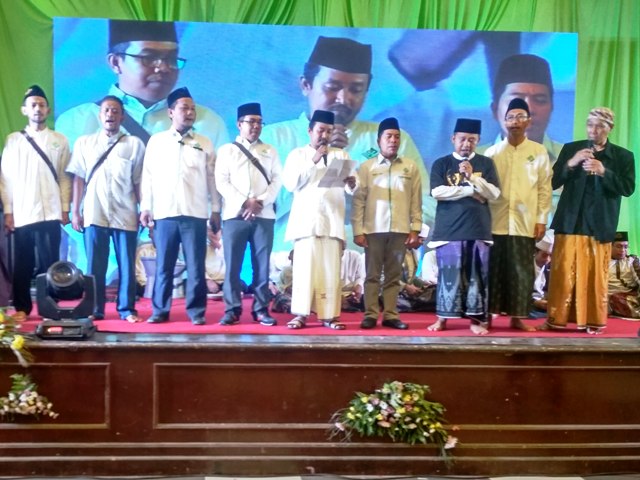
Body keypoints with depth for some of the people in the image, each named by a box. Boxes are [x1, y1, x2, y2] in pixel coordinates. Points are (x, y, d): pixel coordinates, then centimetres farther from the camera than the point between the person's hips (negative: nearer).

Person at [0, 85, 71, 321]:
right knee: (23, 265, 5)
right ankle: (22, 307, 15)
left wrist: (65, 209, 0)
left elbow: (65, 177, 6)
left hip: (49, 213, -1)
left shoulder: (59, 140, 9)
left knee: (49, 263, -1)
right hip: (21, 214, 1)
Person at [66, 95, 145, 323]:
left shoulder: (135, 144, 6)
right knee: (95, 265, 3)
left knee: (126, 264, 1)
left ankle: (127, 309, 8)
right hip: (94, 213, 1)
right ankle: (95, 309, 11)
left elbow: (139, 182, 5)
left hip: (125, 214, -1)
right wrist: (75, 212, 3)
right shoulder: (84, 143, 10)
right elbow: (79, 179, 8)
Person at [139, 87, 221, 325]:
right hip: (164, 213, 0)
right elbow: (148, 176, 8)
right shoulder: (156, 141, 9)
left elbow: (212, 178, 8)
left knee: (196, 266, 0)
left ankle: (196, 311, 8)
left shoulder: (204, 143, 9)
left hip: (195, 214, 0)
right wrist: (145, 207, 2)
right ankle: (160, 310, 13)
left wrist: (216, 210, 4)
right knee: (163, 265, 4)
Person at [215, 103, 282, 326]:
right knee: (232, 264, -4)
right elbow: (221, 182, 1)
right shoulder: (227, 150, 10)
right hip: (235, 214, -1)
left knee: (262, 264, 0)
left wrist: (260, 202, -9)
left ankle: (261, 309, 6)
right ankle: (232, 309, 3)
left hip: (264, 215, 2)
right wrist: (245, 202, -10)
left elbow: (277, 181, 6)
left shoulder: (270, 151, 16)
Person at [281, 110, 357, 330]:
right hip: (306, 219, -2)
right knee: (305, 267, -8)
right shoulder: (297, 154, 11)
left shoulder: (341, 155, 17)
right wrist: (313, 161, -10)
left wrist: (351, 184, -16)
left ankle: (329, 314, 1)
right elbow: (290, 184, -4)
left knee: (331, 268, -3)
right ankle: (301, 314, -4)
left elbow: (351, 189, 8)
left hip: (332, 220, 2)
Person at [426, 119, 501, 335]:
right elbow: (437, 192, -9)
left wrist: (472, 177, -12)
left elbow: (494, 194, 0)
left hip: (479, 229, 1)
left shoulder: (486, 163, 10)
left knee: (477, 275, 3)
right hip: (449, 229, -1)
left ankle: (478, 318, 10)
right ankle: (442, 318, 9)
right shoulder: (441, 164, 6)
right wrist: (471, 191, -7)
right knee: (448, 275, 0)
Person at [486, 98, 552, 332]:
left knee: (522, 270, 3)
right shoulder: (493, 152, 7)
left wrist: (542, 219, -1)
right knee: (495, 269, 3)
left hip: (525, 222, 0)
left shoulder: (539, 152, 5)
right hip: (496, 222, 0)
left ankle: (518, 316, 11)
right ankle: (488, 314, 10)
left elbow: (545, 188, 4)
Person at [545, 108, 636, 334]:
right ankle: (557, 318, 8)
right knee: (563, 273, 0)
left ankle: (594, 320, 14)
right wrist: (571, 163, -13)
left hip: (600, 226, 0)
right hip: (570, 223, 1)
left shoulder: (623, 156, 5)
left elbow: (628, 188, -5)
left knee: (596, 275, 4)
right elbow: (553, 183, 3)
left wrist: (604, 172, -18)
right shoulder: (570, 149, 7)